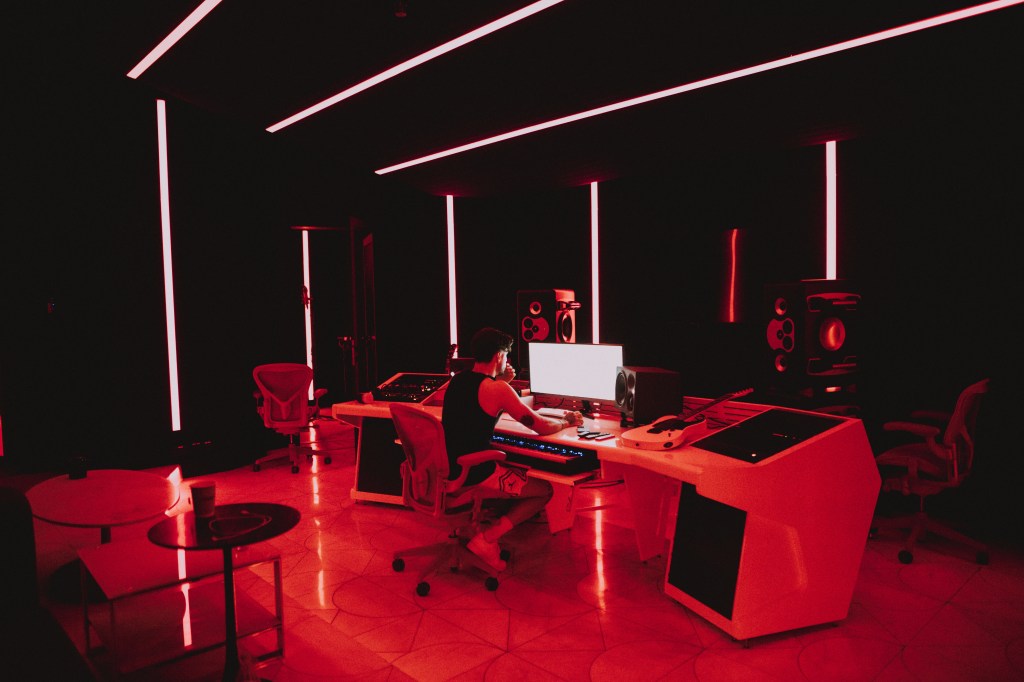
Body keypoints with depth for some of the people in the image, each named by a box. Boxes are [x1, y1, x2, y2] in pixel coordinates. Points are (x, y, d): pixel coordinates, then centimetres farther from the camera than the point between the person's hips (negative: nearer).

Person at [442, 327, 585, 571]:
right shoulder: (497, 388, -17)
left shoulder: (457, 380, 7)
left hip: (447, 468, 9)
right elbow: (540, 426, -12)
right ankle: (486, 539, -2)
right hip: (473, 476, -8)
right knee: (545, 490, 7)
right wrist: (568, 421, 7)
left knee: (518, 471, 29)